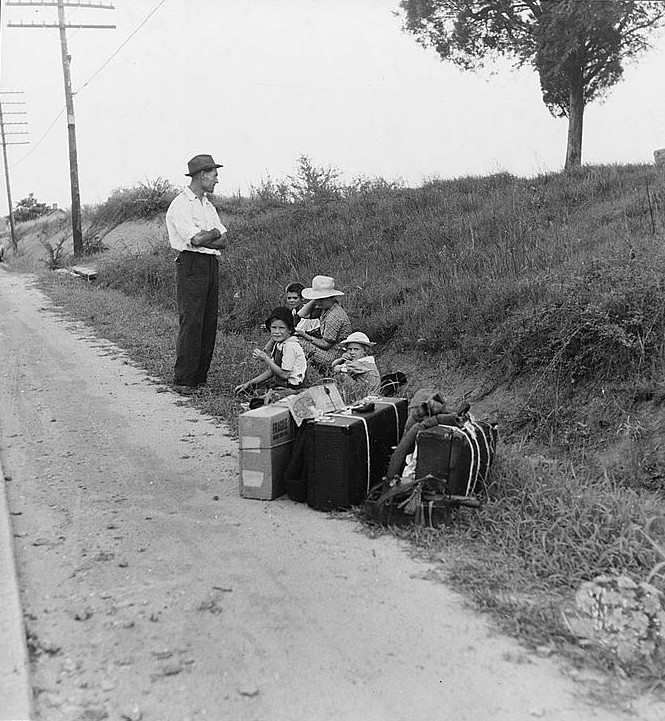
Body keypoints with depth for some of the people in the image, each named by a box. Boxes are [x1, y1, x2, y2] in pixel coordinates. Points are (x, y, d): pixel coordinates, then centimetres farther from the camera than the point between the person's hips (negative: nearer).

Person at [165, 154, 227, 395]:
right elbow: (196, 239, -17)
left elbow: (223, 241, 10)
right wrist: (214, 233, 1)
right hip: (191, 266, -8)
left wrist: (205, 238, -8)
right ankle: (182, 381, -7)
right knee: (191, 323, -10)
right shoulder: (180, 204, -6)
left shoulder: (208, 205, 20)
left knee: (209, 323, 6)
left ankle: (200, 377, 12)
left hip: (211, 266, 8)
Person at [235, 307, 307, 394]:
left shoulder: (290, 346, -22)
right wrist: (249, 383, 5)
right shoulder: (278, 344, 6)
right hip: (279, 382, 9)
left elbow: (284, 375, -22)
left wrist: (265, 359, -19)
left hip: (291, 387, -9)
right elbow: (271, 371, 9)